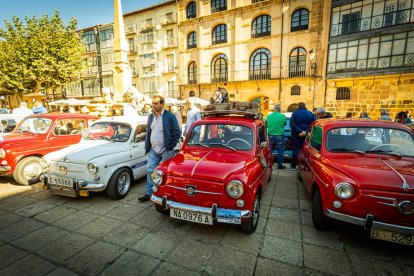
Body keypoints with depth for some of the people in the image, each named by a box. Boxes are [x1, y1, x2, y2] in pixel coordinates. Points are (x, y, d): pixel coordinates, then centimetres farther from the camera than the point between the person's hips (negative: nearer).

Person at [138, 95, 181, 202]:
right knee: (150, 171, 6)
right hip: (153, 150, 5)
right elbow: (148, 132, 17)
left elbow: (177, 133, -9)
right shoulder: (151, 116, 10)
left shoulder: (170, 116, -9)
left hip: (165, 151, -5)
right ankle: (149, 193, 18)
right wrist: (147, 147, 10)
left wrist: (170, 147, -10)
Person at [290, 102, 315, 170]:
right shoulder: (310, 114, 3)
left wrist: (300, 131, -15)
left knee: (296, 149, 4)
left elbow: (292, 124, -14)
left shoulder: (295, 113, -4)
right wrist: (306, 131, -13)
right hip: (306, 135, 2)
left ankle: (293, 165, 10)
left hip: (296, 135, -2)